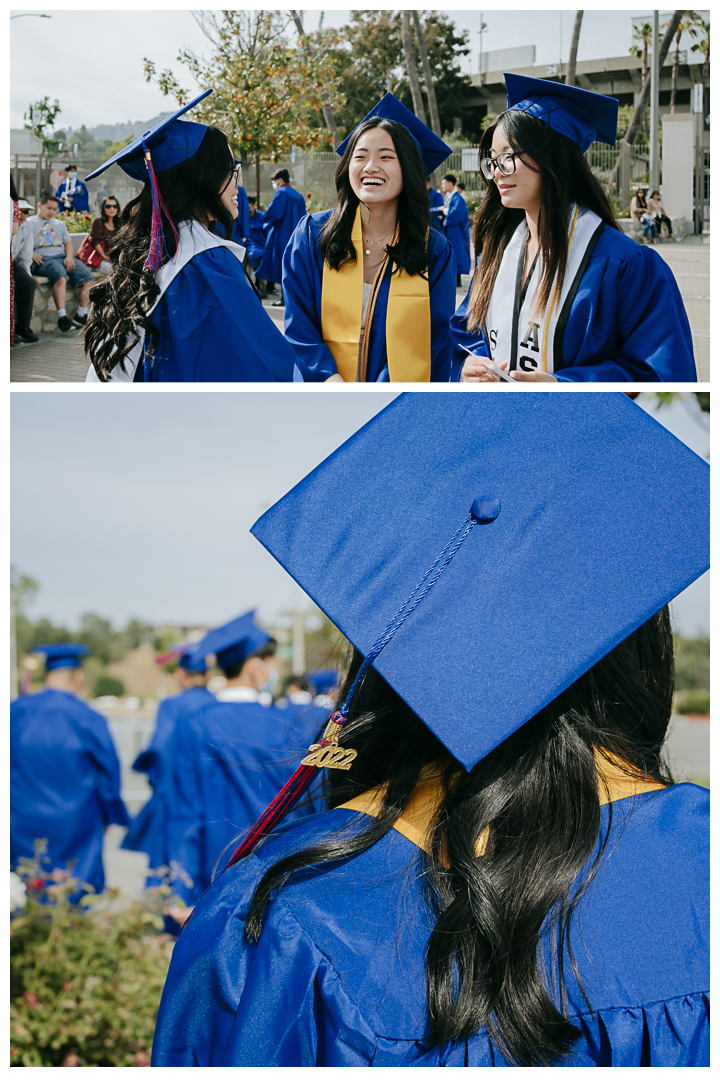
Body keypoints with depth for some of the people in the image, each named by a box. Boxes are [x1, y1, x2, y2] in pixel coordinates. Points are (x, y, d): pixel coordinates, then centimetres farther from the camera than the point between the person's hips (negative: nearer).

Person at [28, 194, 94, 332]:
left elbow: (68, 241, 21)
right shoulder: (29, 223, 14)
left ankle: (81, 315, -11)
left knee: (88, 278, -17)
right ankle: (62, 317, -43)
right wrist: (32, 254, -17)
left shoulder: (59, 224, 30)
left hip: (63, 257, 6)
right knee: (60, 277, -38)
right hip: (43, 259, -6)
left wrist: (69, 257, 0)